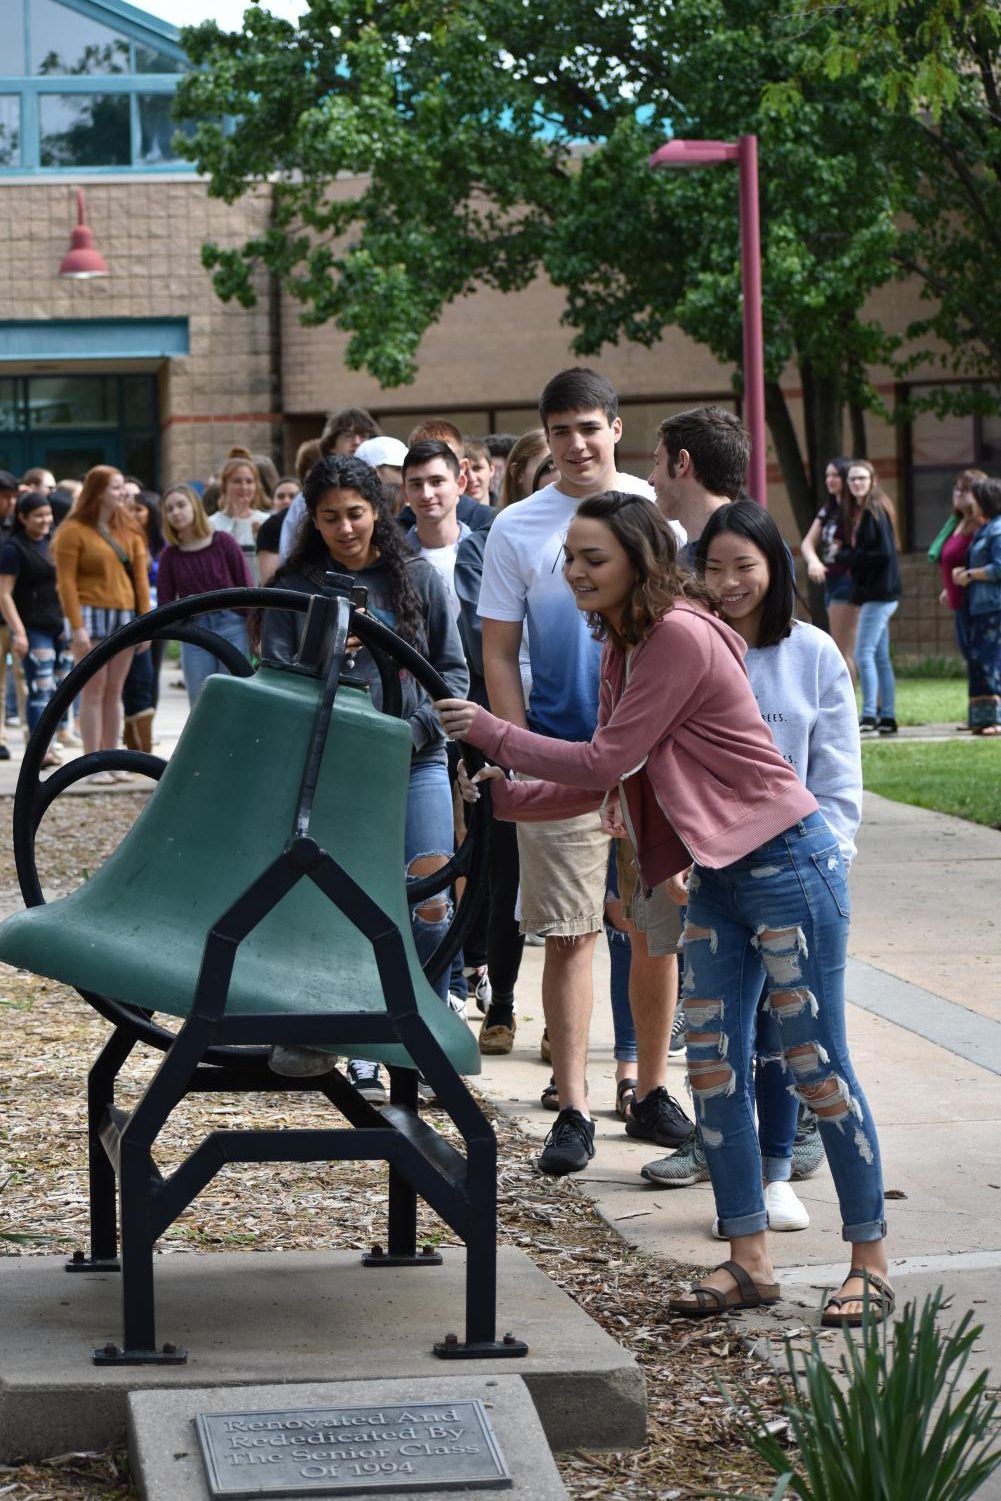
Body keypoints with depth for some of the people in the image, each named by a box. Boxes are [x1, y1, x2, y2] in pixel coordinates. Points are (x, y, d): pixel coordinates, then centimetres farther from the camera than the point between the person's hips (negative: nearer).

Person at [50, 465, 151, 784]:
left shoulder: (128, 529, 14)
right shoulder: (73, 531, -5)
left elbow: (140, 576, 12)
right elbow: (66, 581, -9)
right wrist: (77, 625, -16)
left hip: (125, 615, 6)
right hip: (93, 614, -5)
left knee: (114, 692, 8)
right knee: (94, 691, -5)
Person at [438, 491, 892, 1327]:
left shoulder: (680, 637, -19)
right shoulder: (627, 646, 11)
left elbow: (605, 764, -18)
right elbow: (607, 784, 14)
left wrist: (493, 733, -10)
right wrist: (502, 796, 9)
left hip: (787, 862, -9)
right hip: (720, 875, 9)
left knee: (817, 1067, -3)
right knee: (714, 1067, 6)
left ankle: (871, 1264, 7)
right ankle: (749, 1262, 14)